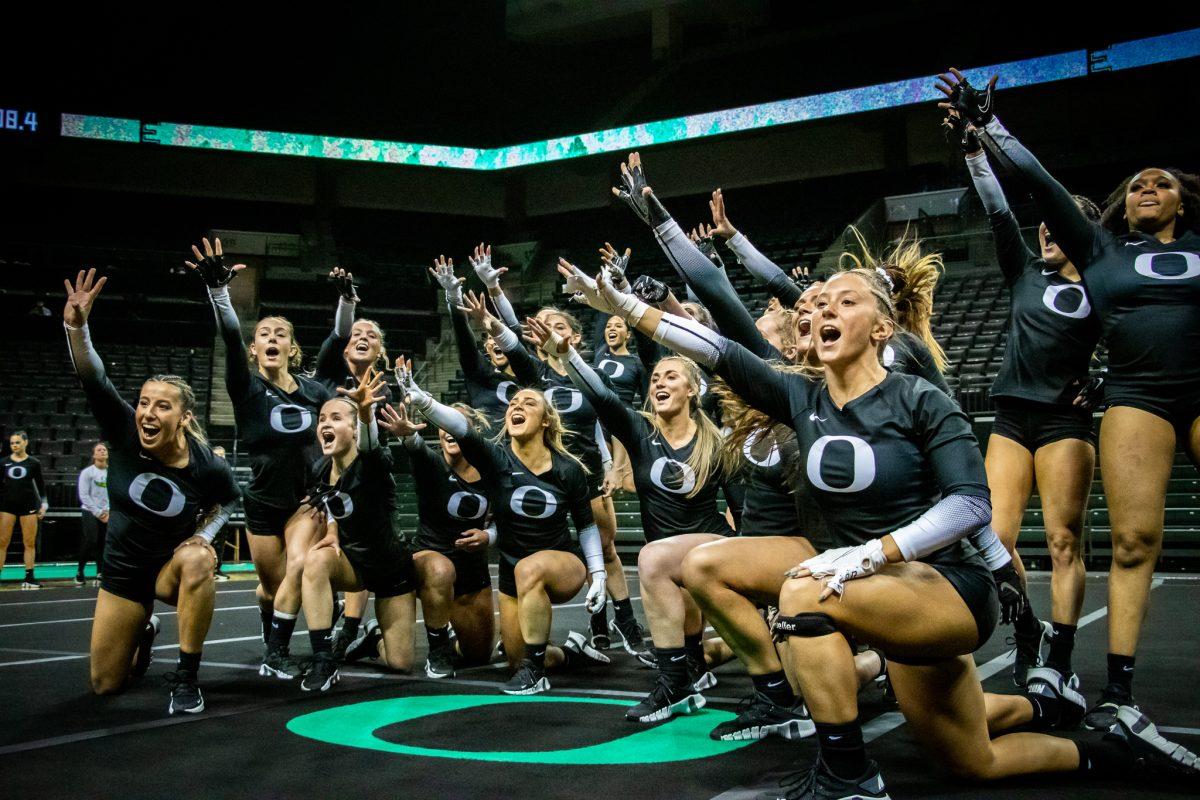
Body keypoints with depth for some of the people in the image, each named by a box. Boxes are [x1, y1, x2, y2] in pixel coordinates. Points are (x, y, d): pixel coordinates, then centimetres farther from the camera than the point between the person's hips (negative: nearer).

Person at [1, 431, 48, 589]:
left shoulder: (34, 463, 3)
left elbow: (41, 485, 9)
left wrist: (44, 504, 4)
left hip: (28, 504, 0)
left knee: (30, 543, 1)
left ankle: (28, 578, 7)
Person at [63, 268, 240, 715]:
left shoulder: (207, 467, -22)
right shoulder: (123, 433, -19)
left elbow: (229, 500, 1)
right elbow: (94, 380, -32)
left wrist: (203, 537, -14)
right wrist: (76, 326, -47)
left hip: (174, 562, -2)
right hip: (122, 570, 3)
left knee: (197, 561, -41)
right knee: (105, 685, 7)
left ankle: (186, 678, -26)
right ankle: (144, 632, 43)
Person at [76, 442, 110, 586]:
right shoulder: (87, 472, -3)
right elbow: (84, 495, -7)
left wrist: (108, 511, -6)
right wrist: (97, 512, -10)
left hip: (107, 514, 3)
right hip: (90, 513, -3)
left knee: (103, 544, 1)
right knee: (90, 542, -12)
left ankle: (100, 574, 11)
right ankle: (79, 572, 3)